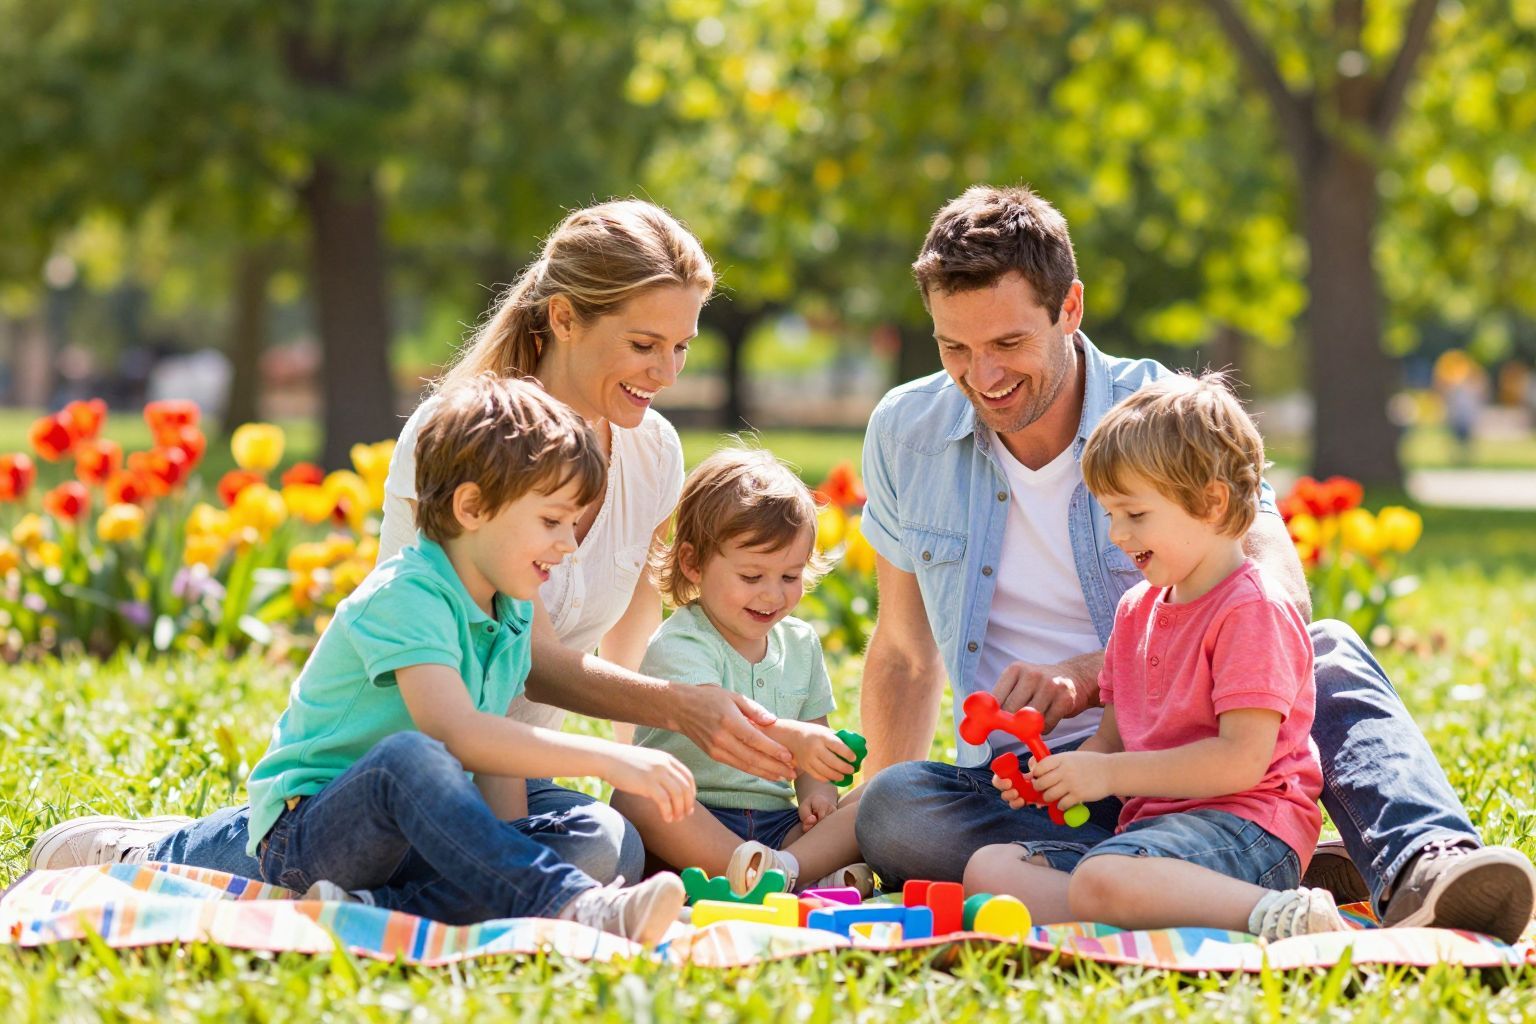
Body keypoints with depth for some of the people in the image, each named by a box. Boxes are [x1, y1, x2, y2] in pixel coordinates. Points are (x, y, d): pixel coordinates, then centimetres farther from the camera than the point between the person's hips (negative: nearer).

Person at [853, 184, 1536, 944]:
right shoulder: (906, 435, 3)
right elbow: (906, 653, 16)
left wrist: (1089, 675, -33)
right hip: (1025, 782, 2)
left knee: (1329, 655, -28)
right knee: (892, 807, -32)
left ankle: (1421, 869, -55)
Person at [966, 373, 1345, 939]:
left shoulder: (1253, 610, -9)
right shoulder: (1136, 610, 20)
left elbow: (1243, 760, -18)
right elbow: (1113, 738, 23)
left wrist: (1109, 774, -15)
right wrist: (1056, 777, 0)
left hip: (1245, 827, -10)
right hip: (1149, 820, 10)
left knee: (1101, 880, -38)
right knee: (988, 867, -9)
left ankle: (1273, 914, -35)